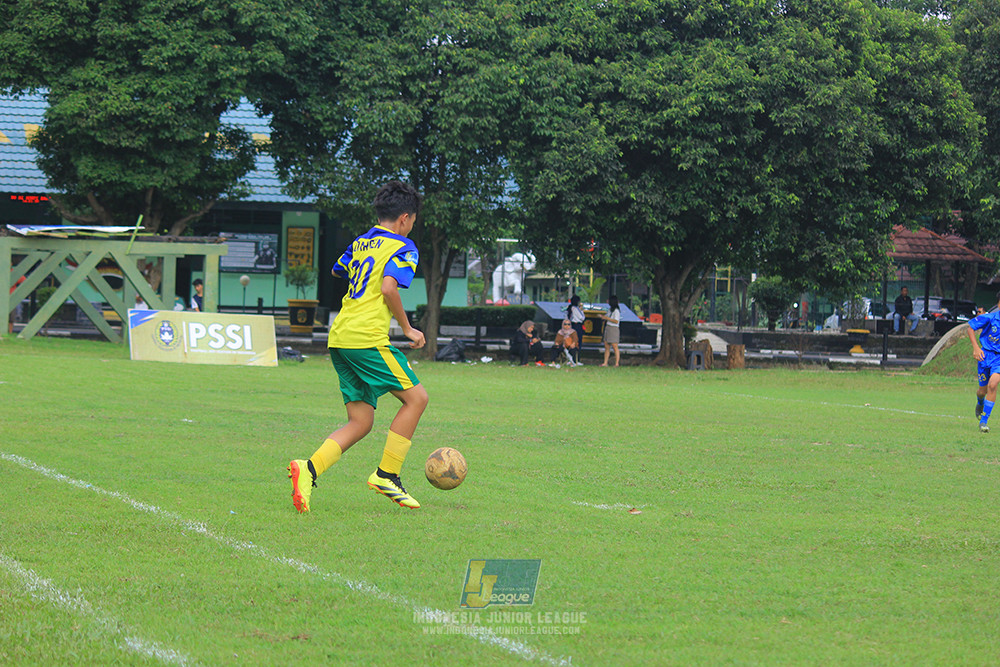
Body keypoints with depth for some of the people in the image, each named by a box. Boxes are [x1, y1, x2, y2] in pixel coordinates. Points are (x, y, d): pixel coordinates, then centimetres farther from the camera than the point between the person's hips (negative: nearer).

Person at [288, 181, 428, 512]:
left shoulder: (360, 243, 21)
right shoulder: (403, 247, -1)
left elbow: (337, 271, 39)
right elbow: (389, 287, -16)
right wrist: (407, 329, -5)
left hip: (339, 336, 8)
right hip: (368, 338, -8)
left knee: (360, 423, 8)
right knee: (416, 397, 3)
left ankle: (309, 469, -13)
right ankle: (387, 475, 0)